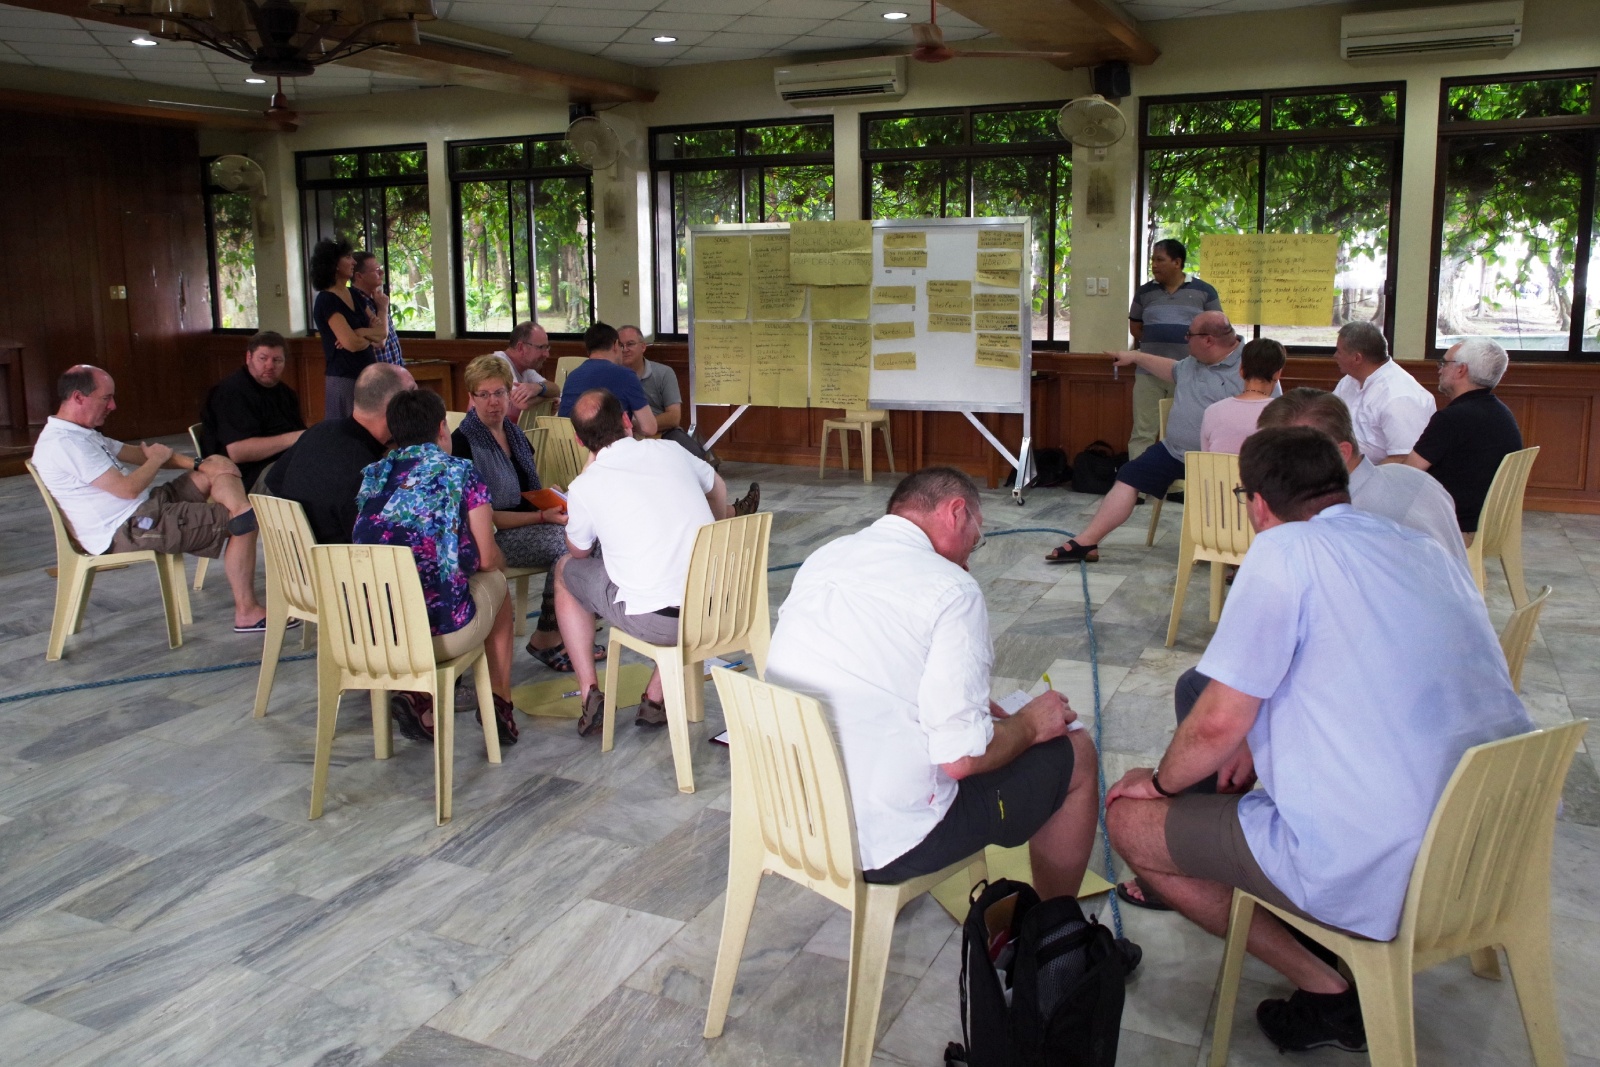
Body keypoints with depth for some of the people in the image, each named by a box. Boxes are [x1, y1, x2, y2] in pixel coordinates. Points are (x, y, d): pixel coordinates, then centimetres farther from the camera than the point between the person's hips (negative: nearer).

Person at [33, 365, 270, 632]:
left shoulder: (82, 434, 15)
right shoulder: (63, 444, -19)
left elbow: (138, 453, 15)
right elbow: (128, 488, -23)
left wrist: (199, 464, 3)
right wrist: (157, 459, -3)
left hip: (145, 507, 11)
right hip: (127, 530, -11)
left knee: (221, 467, 7)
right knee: (243, 519, -15)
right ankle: (247, 612, -10)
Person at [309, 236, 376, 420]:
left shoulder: (354, 295, 12)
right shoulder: (326, 300, -12)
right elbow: (352, 343, -20)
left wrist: (359, 334, -14)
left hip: (366, 376, 7)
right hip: (344, 379, -7)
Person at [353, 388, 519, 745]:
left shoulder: (373, 476, 10)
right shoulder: (461, 474, -1)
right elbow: (487, 559, 1)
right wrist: (501, 562, 25)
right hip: (443, 634, -4)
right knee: (496, 580, 28)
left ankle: (418, 697, 16)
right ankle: (500, 703, 27)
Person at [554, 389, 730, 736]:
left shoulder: (584, 487, -5)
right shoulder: (670, 450, 5)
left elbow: (579, 552, 15)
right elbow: (718, 489, 25)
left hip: (654, 621, -3)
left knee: (565, 568, 22)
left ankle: (590, 696, 21)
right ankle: (656, 698, 30)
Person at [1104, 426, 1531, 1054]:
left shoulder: (1285, 550, -13)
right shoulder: (1428, 550, 9)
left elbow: (1219, 725, -14)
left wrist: (1160, 781, 6)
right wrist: (1266, 739, 22)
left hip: (1376, 877, -8)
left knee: (1130, 821, 7)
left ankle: (1327, 991, 8)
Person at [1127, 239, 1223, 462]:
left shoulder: (1203, 291, 3)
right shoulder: (1144, 292, 9)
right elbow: (1135, 327, 17)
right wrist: (1156, 341, 5)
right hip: (1149, 372, 1)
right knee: (1143, 432, 0)